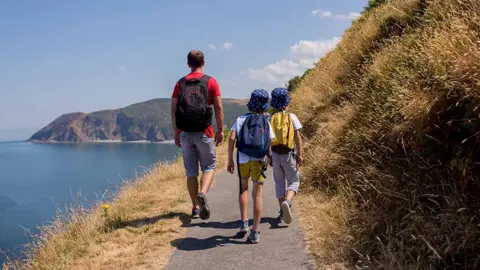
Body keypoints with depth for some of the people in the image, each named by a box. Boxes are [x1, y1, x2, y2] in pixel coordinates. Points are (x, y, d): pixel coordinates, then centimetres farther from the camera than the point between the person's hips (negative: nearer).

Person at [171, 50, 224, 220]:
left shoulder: (180, 83, 7)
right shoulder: (210, 81, 1)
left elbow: (173, 109, 4)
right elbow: (218, 108, -4)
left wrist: (176, 133, 11)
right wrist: (220, 130, 3)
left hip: (185, 132, 3)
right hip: (204, 132, -2)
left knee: (191, 171, 10)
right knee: (209, 167, 8)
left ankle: (195, 207, 13)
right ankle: (202, 194, -19)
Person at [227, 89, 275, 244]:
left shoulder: (241, 119, 6)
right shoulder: (266, 123, 7)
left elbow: (232, 138, -6)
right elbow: (270, 145, 4)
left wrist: (230, 160, -2)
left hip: (243, 160, 1)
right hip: (259, 161, -1)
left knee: (243, 189, 24)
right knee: (258, 195, 3)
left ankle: (243, 222, 20)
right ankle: (255, 232, 0)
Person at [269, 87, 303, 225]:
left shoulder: (269, 118, 0)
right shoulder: (291, 117, -4)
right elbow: (298, 137, -7)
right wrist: (300, 154, -4)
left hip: (275, 154, 2)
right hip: (289, 153, -2)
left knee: (279, 182, 15)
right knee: (293, 181, 8)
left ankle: (283, 211, 18)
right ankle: (287, 202, -20)